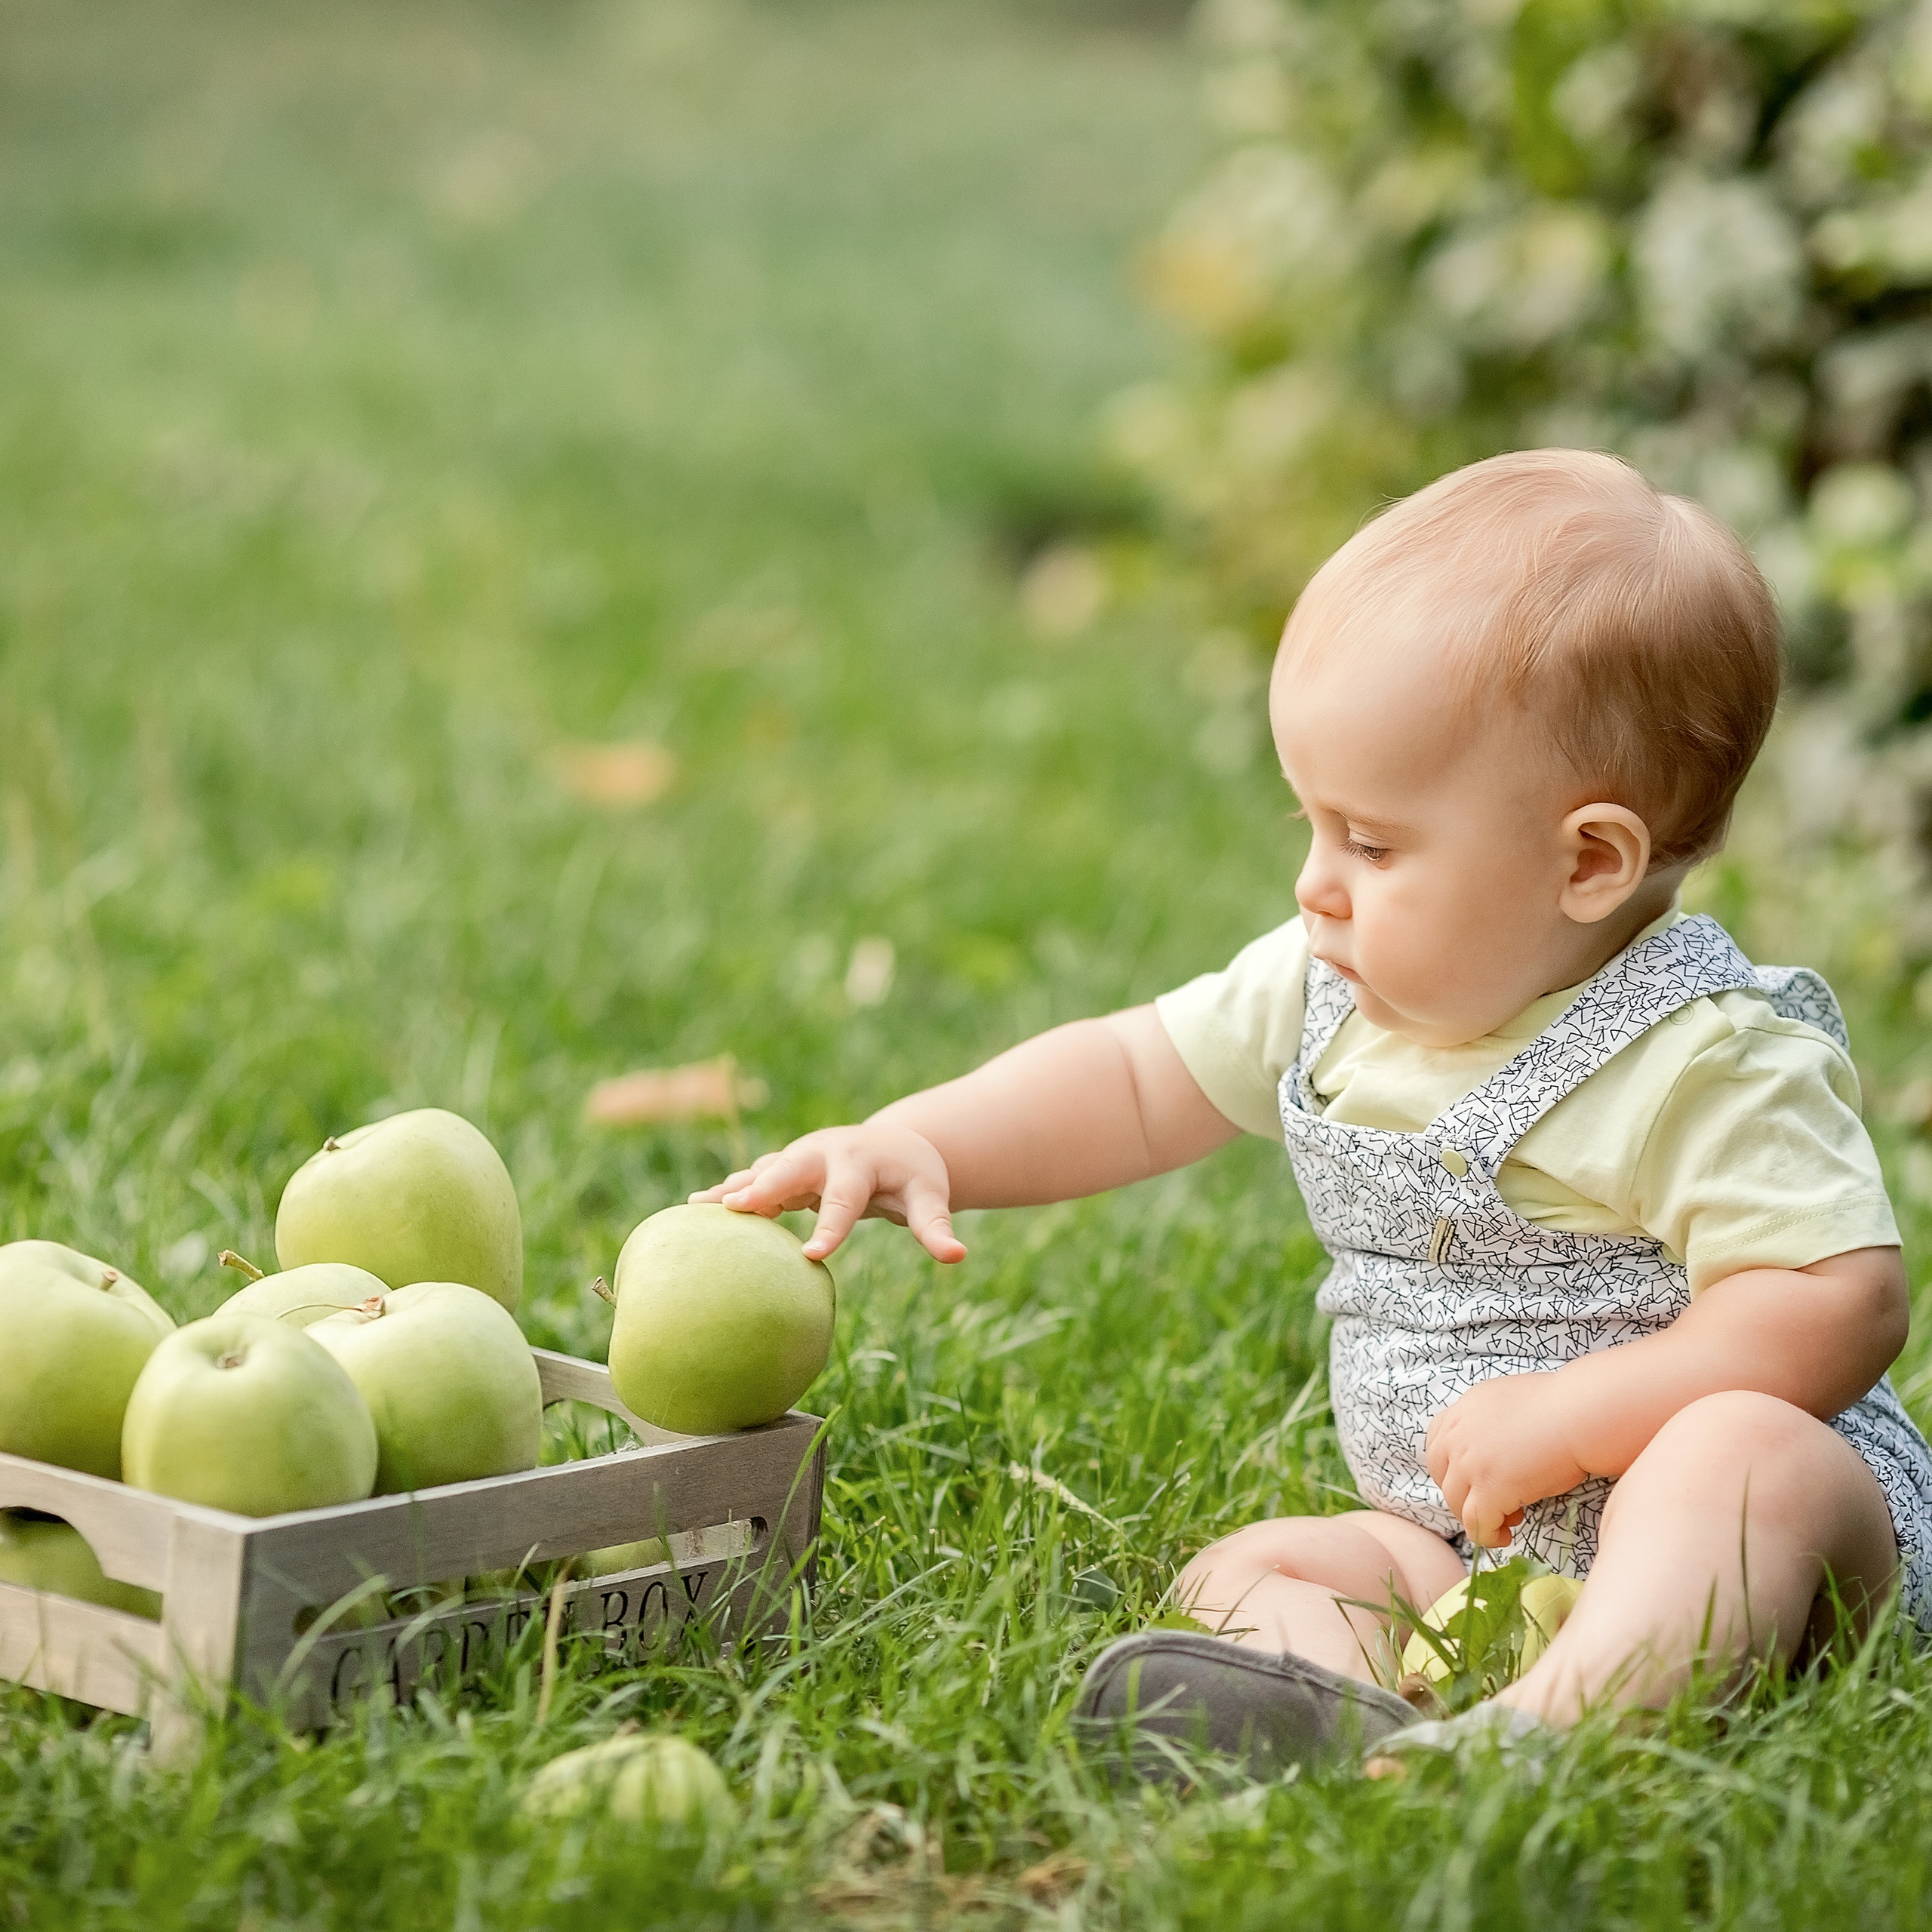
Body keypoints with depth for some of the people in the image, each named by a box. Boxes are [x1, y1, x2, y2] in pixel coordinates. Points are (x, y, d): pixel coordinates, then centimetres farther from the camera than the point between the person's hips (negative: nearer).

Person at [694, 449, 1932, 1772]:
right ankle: (1346, 1709, -45)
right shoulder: (1333, 991, 5)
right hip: (1455, 1545, 7)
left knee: (1745, 1451, -37)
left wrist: (1570, 1414, -28)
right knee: (1240, 1575, -13)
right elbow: (1138, 1080, 16)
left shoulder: (1712, 1061, -17)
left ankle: (1548, 1724, -59)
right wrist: (918, 1144, 1)